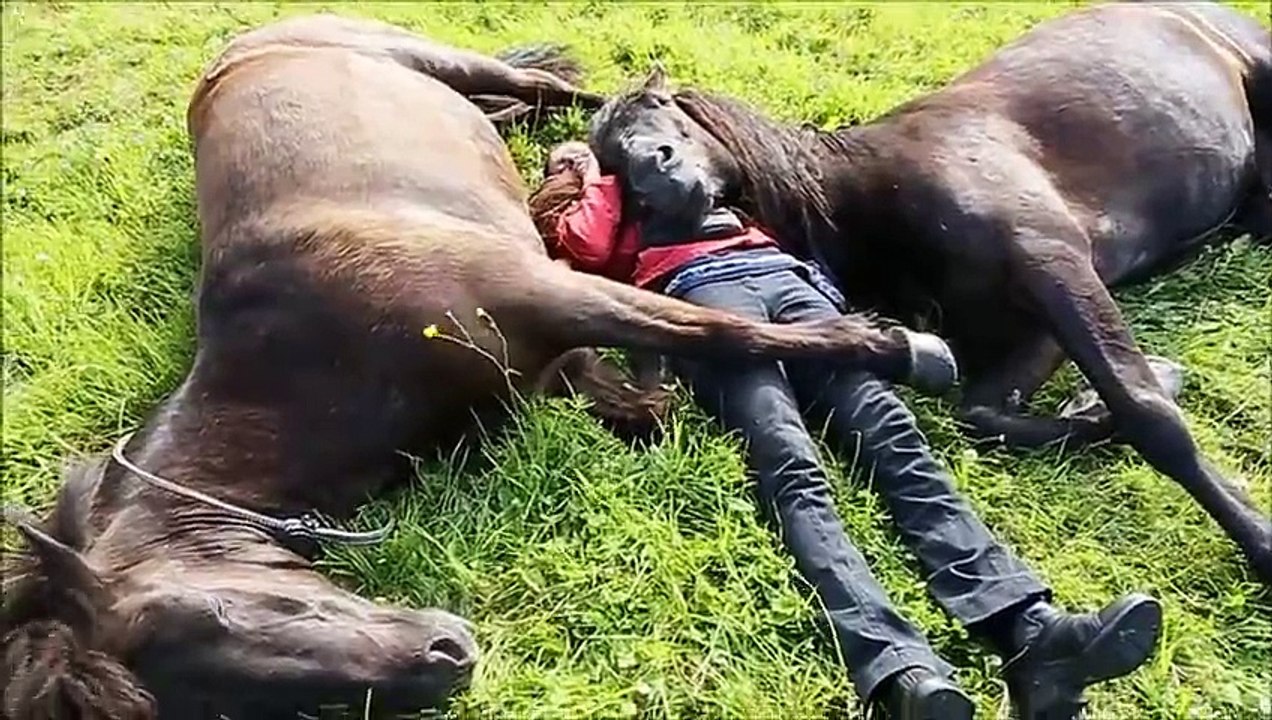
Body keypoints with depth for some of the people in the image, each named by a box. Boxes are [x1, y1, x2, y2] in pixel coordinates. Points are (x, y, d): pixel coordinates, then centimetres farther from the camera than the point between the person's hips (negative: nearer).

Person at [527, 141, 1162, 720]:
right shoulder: (584, 218, 32)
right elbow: (591, 249, 10)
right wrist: (602, 180, 27)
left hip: (782, 274, 4)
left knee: (893, 433, -23)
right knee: (791, 467, -30)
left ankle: (1029, 629, -41)